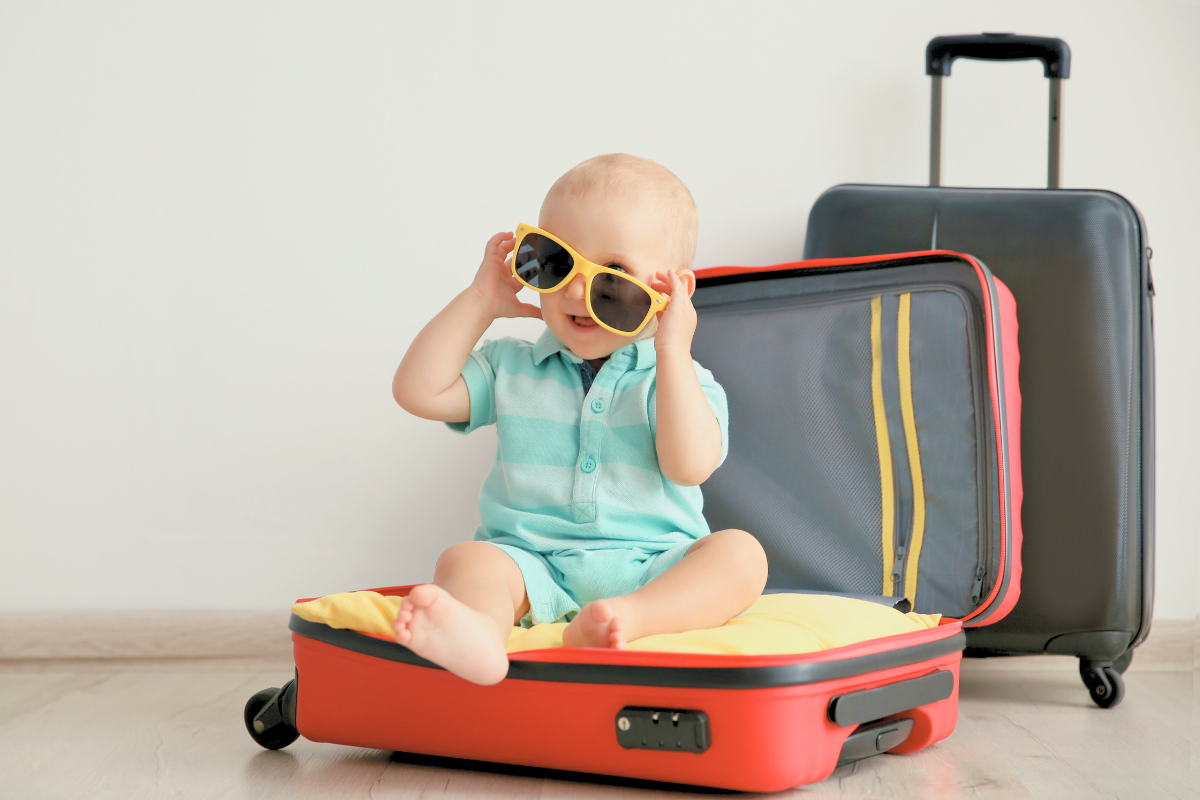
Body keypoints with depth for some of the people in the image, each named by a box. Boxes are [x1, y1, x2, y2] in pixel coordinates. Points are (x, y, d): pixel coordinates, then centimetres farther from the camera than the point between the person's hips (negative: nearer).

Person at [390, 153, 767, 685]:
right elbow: (418, 391, 8)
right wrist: (480, 302, 9)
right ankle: (478, 635, -61)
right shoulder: (511, 369, 17)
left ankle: (628, 620, -51)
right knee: (465, 560, -28)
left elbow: (690, 465, -10)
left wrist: (671, 352, -12)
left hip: (651, 570, -1)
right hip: (534, 565, 1)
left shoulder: (683, 380, 8)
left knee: (740, 552, -26)